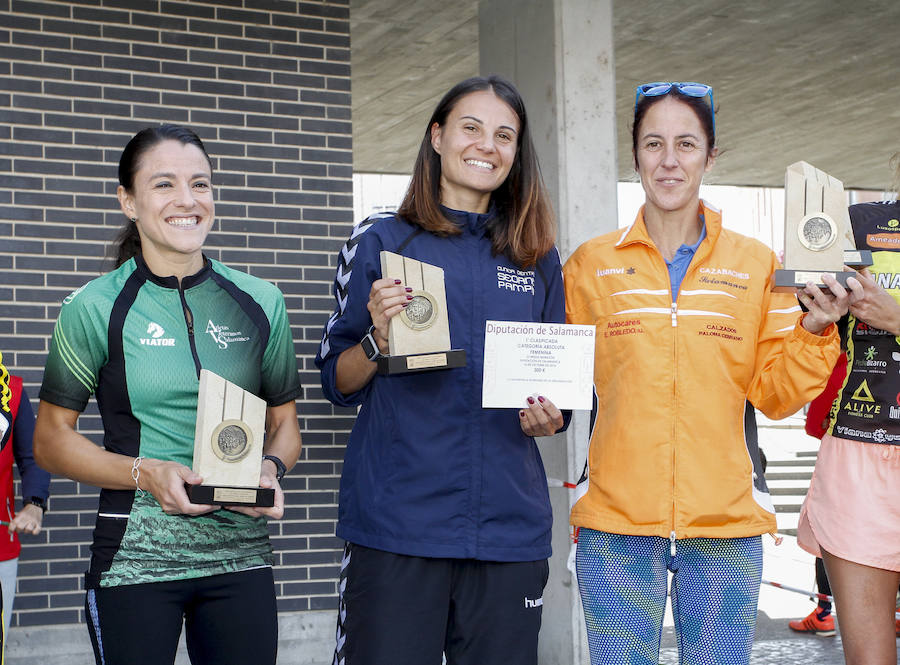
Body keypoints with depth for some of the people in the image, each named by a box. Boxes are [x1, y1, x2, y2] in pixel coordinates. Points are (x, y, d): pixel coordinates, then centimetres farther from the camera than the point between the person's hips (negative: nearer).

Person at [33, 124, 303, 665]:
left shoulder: (260, 303, 6)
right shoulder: (94, 308, -2)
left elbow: (286, 424, 14)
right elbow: (51, 439, 1)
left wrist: (271, 469, -8)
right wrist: (146, 473, -15)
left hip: (241, 554, 3)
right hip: (135, 556, -2)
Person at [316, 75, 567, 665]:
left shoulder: (537, 259, 12)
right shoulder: (380, 241, 3)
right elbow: (338, 383, 5)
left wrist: (549, 416, -2)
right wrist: (378, 341, -15)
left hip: (508, 524, 3)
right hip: (396, 523, -3)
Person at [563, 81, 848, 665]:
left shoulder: (756, 264, 5)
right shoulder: (591, 264, 4)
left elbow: (774, 395, 6)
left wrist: (814, 331, -8)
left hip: (726, 522, 1)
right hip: (617, 522, 0)